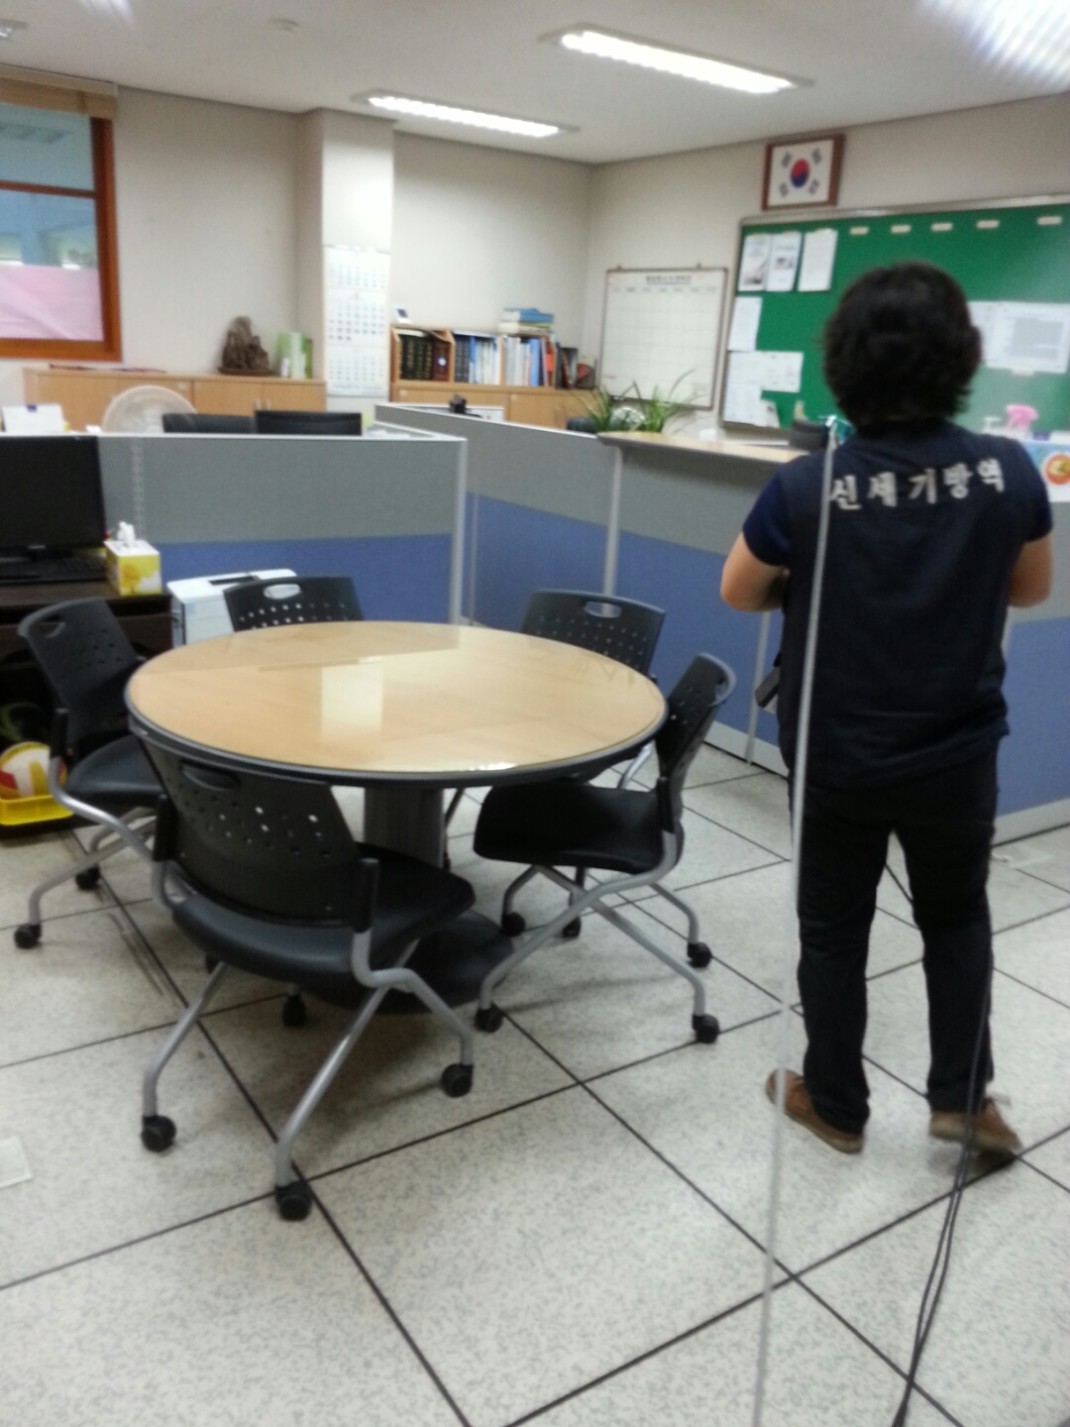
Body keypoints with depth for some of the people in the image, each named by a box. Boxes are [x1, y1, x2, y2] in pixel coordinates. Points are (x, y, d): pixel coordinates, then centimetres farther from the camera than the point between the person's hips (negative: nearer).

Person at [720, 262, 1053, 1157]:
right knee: (957, 915, 26)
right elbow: (1032, 588, 4)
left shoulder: (805, 487, -19)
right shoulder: (1009, 472, -13)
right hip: (958, 754, 2)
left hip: (837, 759, -2)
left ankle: (835, 1104, 33)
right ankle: (961, 1095, 33)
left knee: (834, 930, 16)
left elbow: (738, 592, -4)